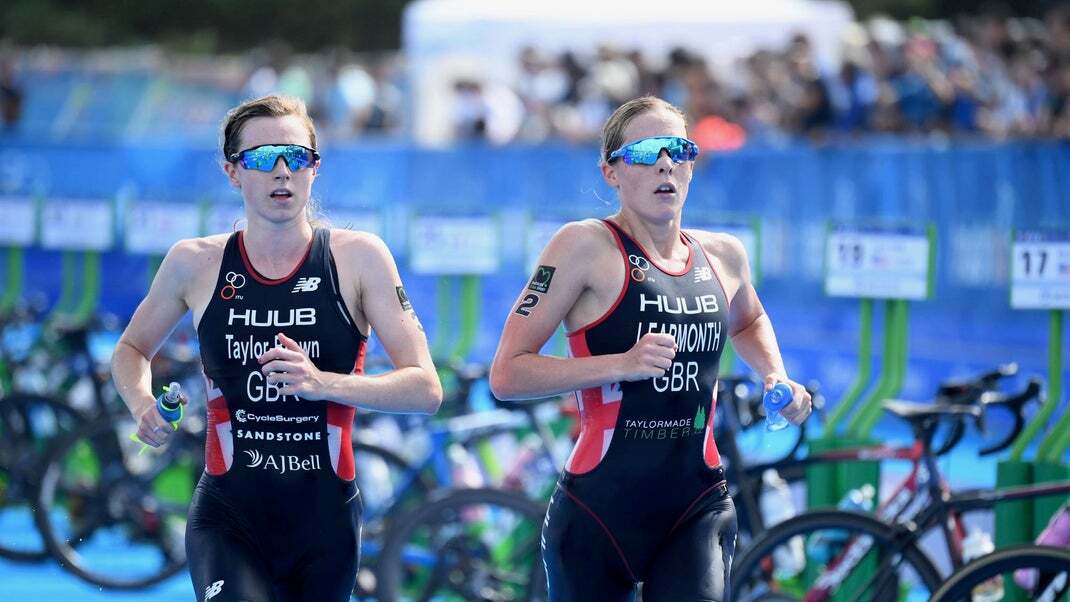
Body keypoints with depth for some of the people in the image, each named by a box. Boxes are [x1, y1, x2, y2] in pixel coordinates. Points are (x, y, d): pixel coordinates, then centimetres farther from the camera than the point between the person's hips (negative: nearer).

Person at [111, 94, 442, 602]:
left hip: (326, 521, 1)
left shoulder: (359, 258, -3)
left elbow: (426, 389, -8)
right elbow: (131, 351, 20)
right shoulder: (195, 264, 1)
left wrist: (323, 383, -25)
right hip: (228, 517, -1)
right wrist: (143, 405, -3)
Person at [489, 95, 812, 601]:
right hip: (600, 511, -3)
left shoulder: (723, 256, 9)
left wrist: (777, 379, 15)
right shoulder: (586, 247, -8)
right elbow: (507, 374, -14)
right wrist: (622, 363, -23)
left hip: (698, 507, 3)